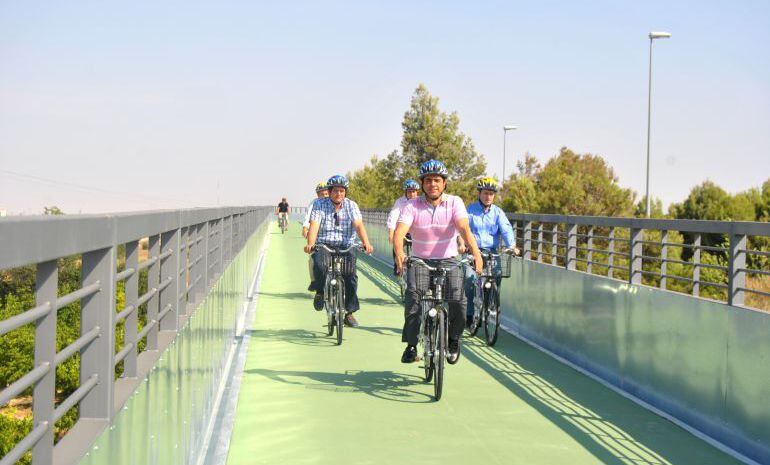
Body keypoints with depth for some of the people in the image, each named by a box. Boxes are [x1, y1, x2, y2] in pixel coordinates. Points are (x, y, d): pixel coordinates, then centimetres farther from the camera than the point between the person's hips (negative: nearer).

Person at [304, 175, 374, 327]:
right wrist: (310, 244, -32)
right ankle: (320, 291, -5)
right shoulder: (319, 205, 0)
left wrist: (366, 243, -27)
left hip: (345, 246, 1)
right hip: (324, 245, -1)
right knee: (320, 263, -33)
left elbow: (359, 225, -9)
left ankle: (349, 312, -5)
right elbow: (314, 225, -14)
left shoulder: (351, 205, 4)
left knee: (351, 275, -17)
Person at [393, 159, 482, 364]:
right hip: (419, 260, 0)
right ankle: (411, 345, -9)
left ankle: (454, 340, 5)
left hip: (448, 260, 0)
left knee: (457, 298, -20)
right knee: (413, 294, -23)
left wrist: (475, 252, -39)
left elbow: (464, 228, -21)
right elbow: (399, 232, -22)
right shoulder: (412, 206, -8)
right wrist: (399, 254, -44)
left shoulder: (454, 202, -6)